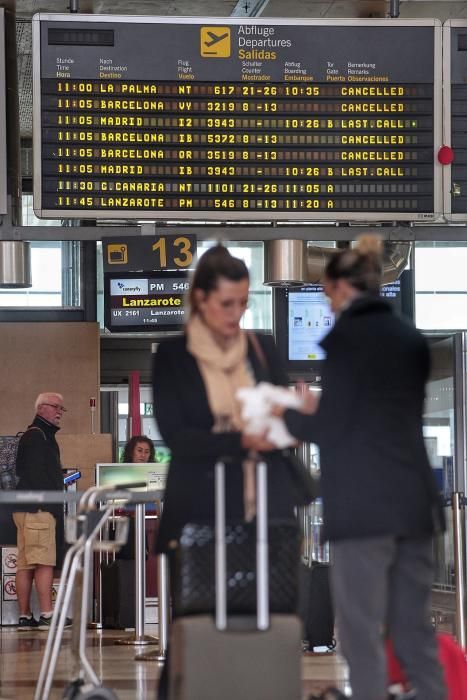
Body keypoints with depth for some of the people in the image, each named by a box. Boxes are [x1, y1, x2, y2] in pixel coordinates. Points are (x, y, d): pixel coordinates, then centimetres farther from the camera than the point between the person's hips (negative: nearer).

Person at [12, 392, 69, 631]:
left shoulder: (42, 436, 24)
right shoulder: (36, 436, -8)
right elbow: (35, 474, -18)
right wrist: (51, 503, -18)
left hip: (28, 509, 11)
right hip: (38, 507, -11)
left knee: (26, 565, 7)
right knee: (44, 562, -13)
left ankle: (25, 617, 7)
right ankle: (46, 616, -17)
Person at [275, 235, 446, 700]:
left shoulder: (343, 338, -10)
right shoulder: (411, 338, 10)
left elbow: (330, 429, -10)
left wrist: (287, 416, 9)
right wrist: (320, 410, 22)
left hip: (362, 502, -6)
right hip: (414, 496, 7)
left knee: (362, 629, -1)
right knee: (414, 626, 11)